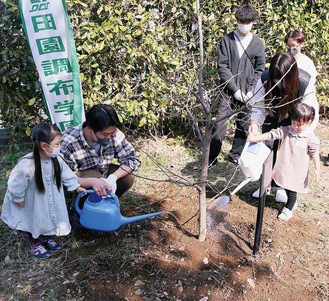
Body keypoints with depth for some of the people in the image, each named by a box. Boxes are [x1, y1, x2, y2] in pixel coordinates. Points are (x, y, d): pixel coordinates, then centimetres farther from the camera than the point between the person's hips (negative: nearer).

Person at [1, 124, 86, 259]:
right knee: (34, 221, 17)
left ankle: (46, 237, 50)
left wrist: (76, 186, 1)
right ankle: (34, 244, 42)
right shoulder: (27, 165, -37)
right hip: (33, 203, -5)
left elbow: (66, 174, -2)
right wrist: (18, 199, -11)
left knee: (50, 217, 23)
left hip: (50, 200, 5)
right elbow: (15, 184, -23)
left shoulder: (56, 160, -20)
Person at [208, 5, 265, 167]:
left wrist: (251, 90, -6)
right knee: (219, 124, -6)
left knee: (243, 126, 9)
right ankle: (211, 158, 5)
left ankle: (235, 155, 25)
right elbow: (222, 66, -6)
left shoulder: (258, 44, 5)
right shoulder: (227, 40, -1)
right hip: (228, 91, -2)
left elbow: (259, 70, 6)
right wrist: (235, 89, -11)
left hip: (247, 93, 2)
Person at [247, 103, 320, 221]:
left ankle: (288, 209, 29)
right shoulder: (286, 131, -9)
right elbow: (271, 134, -15)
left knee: (292, 190, 9)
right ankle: (293, 202, 46)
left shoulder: (311, 138, -15)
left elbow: (314, 153, -8)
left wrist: (317, 169, -5)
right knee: (287, 187, 21)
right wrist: (255, 138, -25)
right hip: (284, 167, 4)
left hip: (298, 171, -4)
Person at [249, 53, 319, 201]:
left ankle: (281, 187, 26)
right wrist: (255, 123, -41)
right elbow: (258, 105, -23)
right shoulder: (265, 80, -30)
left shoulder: (305, 87, -34)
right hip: (271, 121, 2)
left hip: (292, 125, -2)